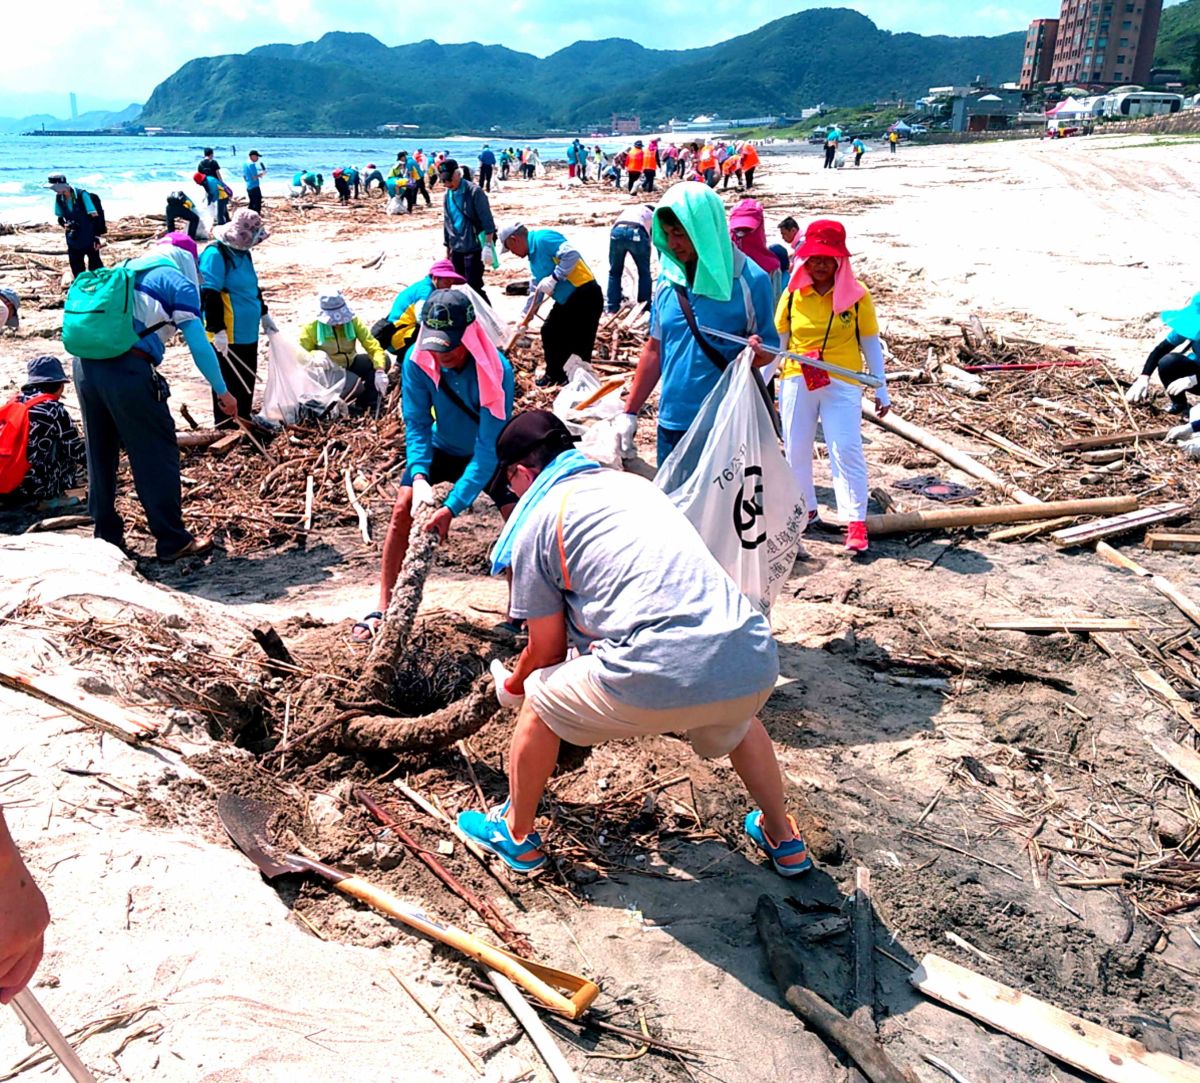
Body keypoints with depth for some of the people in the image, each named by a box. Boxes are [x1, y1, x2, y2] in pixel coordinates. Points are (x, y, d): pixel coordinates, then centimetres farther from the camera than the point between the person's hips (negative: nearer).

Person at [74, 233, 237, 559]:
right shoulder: (177, 282, 5)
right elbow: (198, 343, -1)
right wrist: (222, 390, 5)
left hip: (85, 364, 7)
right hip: (129, 370, -7)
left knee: (100, 452, 17)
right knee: (156, 454, 1)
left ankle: (107, 534, 26)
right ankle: (172, 540, 5)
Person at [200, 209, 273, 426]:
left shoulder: (244, 252, 12)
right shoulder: (215, 254, -16)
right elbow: (209, 295, -21)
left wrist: (263, 314, 26)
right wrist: (217, 330, -24)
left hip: (248, 333, 9)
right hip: (227, 336, -9)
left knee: (247, 381, 18)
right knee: (228, 385, 1)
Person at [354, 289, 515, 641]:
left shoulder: (496, 371, -36)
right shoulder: (417, 361, -26)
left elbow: (489, 447, -36)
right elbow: (417, 424, -19)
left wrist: (453, 507, -40)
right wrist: (419, 475, -37)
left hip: (491, 454, -2)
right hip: (442, 447, 2)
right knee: (402, 508, -14)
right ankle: (383, 607, -3)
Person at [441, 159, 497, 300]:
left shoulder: (474, 191, -11)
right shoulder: (447, 195, 12)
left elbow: (486, 219, -14)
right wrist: (448, 246, 21)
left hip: (474, 247, -7)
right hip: (456, 248, 7)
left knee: (474, 286, -11)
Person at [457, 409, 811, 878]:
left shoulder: (535, 519, 9)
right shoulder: (633, 482, 27)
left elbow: (547, 649, 14)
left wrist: (511, 686, 37)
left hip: (660, 677, -6)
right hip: (756, 663, 6)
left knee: (540, 701, 23)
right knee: (736, 720, 42)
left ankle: (516, 834, 41)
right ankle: (783, 838, 52)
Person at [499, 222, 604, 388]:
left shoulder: (543, 238, -14)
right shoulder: (533, 256, 17)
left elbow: (572, 254, -28)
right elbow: (536, 292, 24)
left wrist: (554, 278, -25)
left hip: (585, 295, -11)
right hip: (566, 300, 11)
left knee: (580, 345, -7)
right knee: (549, 332, 17)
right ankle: (554, 374, 33)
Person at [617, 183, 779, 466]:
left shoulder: (749, 280, -8)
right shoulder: (667, 278, 5)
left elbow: (769, 350, -1)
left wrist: (756, 352, -25)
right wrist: (629, 412, 11)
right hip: (671, 422, 5)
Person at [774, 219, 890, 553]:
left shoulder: (856, 295, -2)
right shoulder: (793, 294, 3)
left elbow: (870, 343, 3)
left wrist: (881, 390, 2)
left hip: (842, 384, -3)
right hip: (796, 381, 3)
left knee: (847, 451, -8)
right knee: (796, 450, 11)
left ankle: (856, 523, -5)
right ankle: (805, 511, 28)